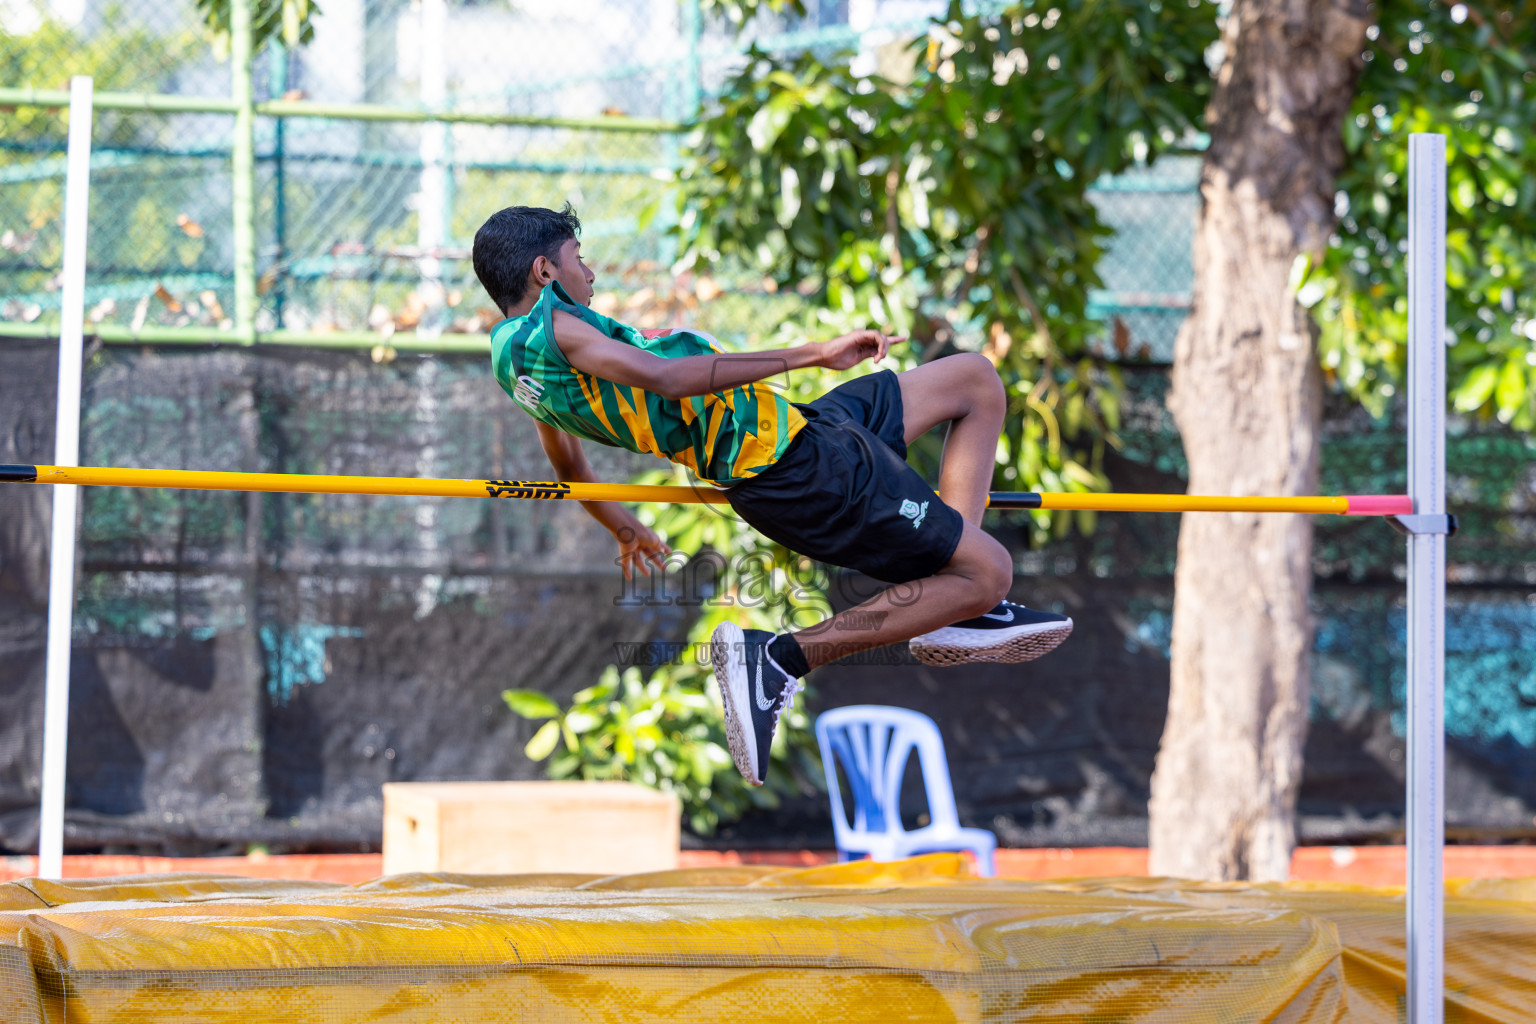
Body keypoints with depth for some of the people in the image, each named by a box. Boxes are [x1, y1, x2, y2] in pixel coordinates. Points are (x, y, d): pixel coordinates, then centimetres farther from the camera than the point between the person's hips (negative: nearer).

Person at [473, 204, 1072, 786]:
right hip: (788, 461, -11)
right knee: (989, 573, -10)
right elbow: (666, 376, -29)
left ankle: (958, 612, 11)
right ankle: (778, 659, -12)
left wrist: (625, 531, 53)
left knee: (976, 380, 19)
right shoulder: (548, 326, -15)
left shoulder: (510, 351, 17)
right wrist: (811, 354, -29)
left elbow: (565, 459, 35)